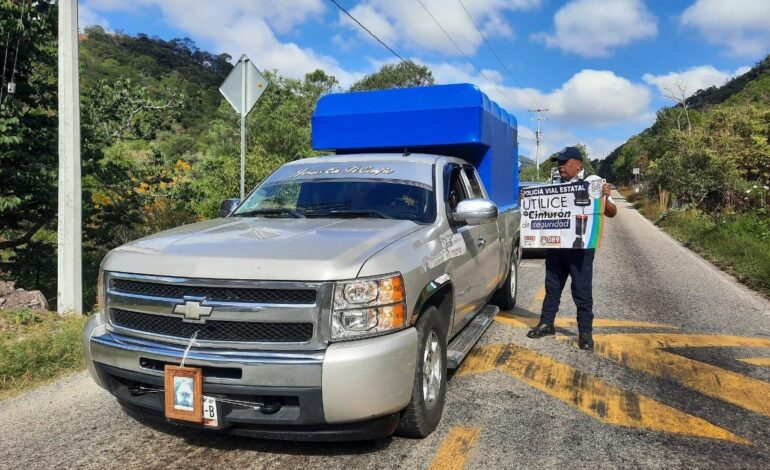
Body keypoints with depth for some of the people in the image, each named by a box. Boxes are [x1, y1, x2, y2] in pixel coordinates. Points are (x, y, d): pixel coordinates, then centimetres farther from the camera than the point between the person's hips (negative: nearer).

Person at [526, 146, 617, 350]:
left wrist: (606, 197, -28)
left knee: (581, 290, 2)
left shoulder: (592, 181, -5)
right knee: (552, 286, 15)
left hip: (580, 246, -6)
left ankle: (585, 332, 14)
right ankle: (546, 324, 27)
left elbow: (611, 212, -8)